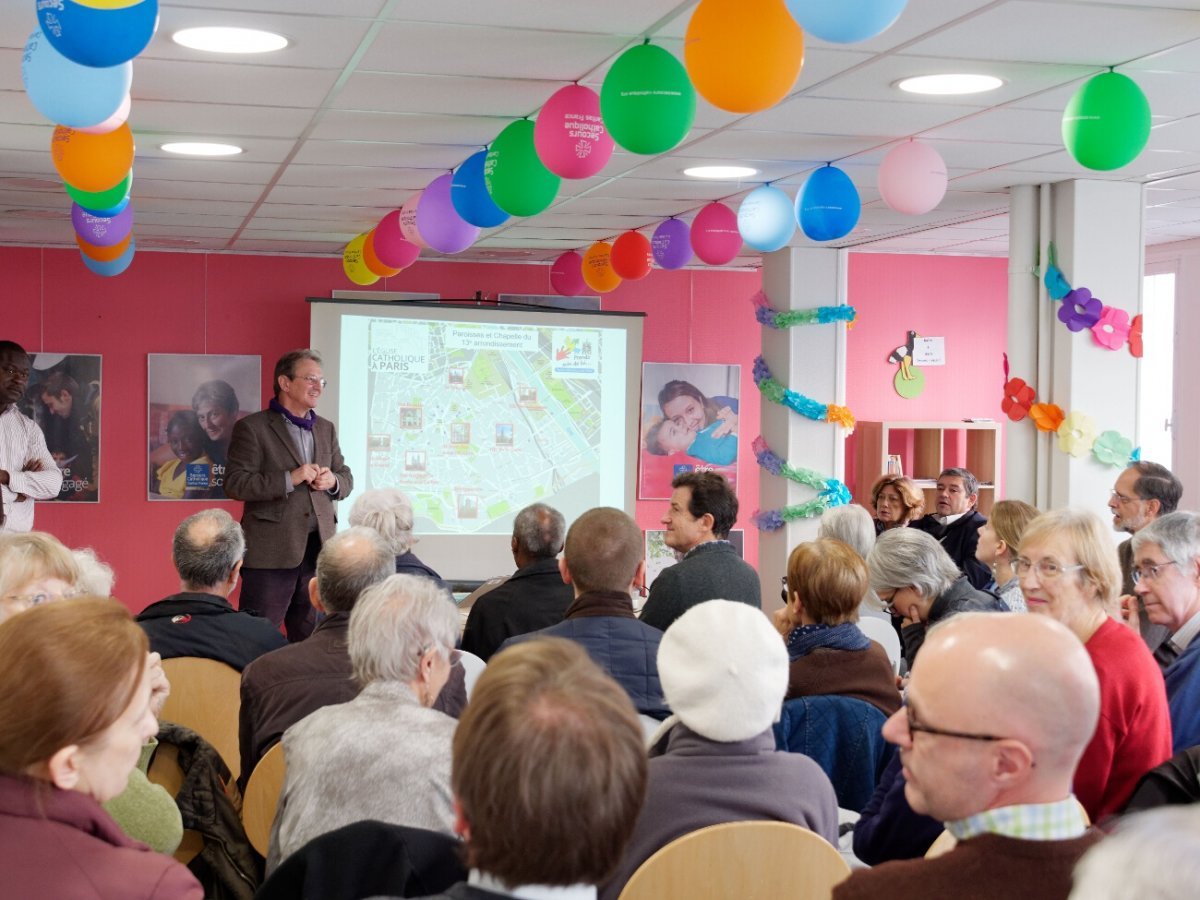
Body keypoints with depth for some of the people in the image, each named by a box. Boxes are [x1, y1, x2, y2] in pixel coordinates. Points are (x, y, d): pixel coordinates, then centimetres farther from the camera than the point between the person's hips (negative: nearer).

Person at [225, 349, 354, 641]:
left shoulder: (326, 429, 17)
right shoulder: (252, 428, -4)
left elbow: (347, 478, 21)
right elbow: (234, 484, -12)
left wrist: (333, 482, -3)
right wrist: (290, 479, -19)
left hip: (318, 548, 6)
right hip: (271, 551, -6)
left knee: (310, 638, 11)